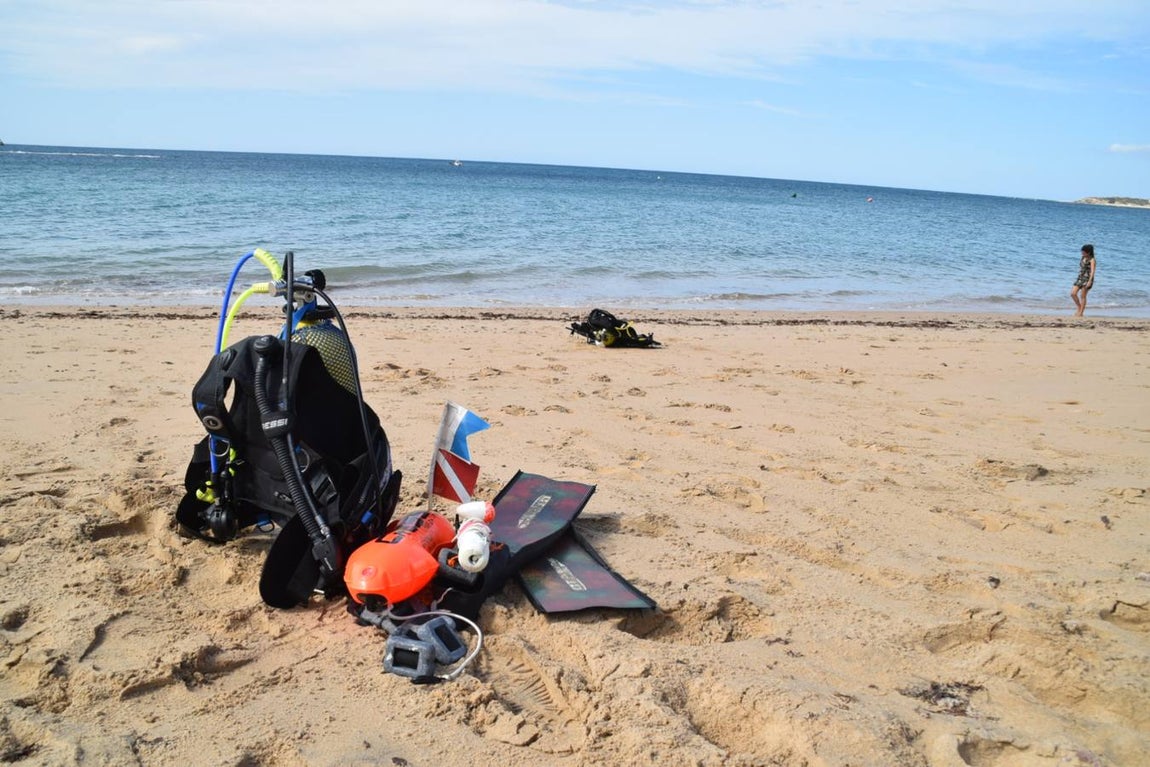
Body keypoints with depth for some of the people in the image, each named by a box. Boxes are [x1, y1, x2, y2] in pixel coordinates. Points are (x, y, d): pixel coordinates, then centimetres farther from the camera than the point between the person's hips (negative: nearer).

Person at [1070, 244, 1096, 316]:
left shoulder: (1092, 260, -10)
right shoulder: (1083, 258, 12)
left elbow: (1092, 271, -20)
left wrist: (1090, 281, -31)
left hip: (1087, 279, -7)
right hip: (1080, 278, 7)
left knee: (1082, 296, -6)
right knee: (1073, 293, -3)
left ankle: (1080, 313, 0)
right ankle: (1079, 308, 13)